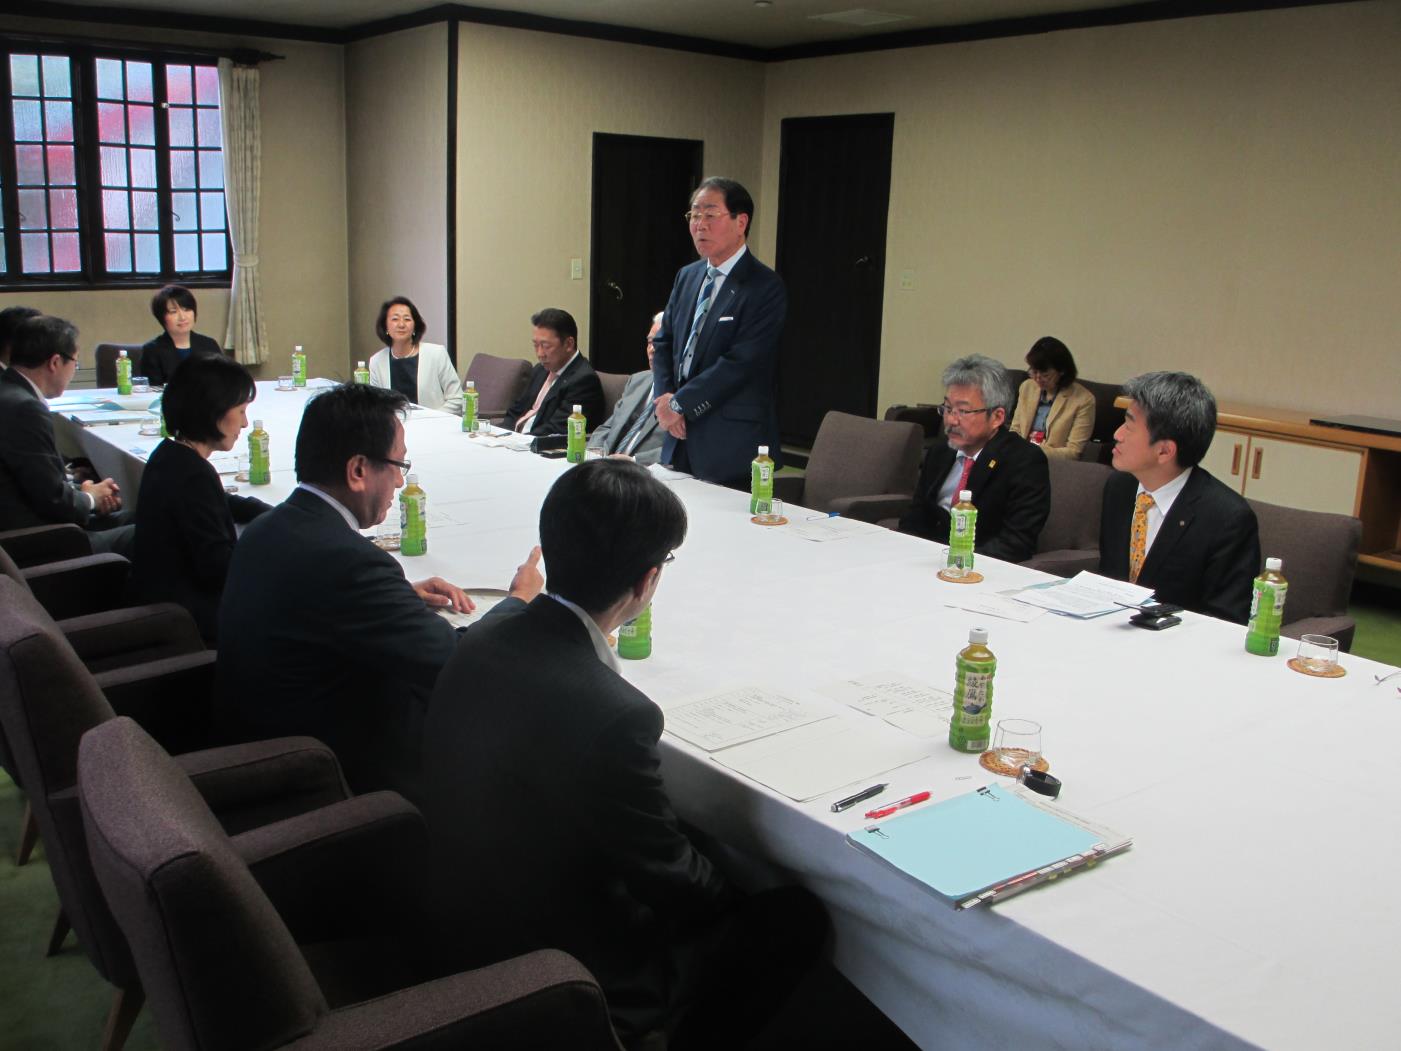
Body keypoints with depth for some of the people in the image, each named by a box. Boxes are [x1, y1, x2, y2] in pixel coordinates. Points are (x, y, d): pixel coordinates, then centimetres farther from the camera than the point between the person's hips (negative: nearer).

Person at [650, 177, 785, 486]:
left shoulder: (765, 287, -11)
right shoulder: (687, 276, 13)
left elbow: (740, 362, -18)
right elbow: (664, 341, 15)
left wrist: (679, 403, -14)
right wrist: (665, 397, -3)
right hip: (680, 440, 6)